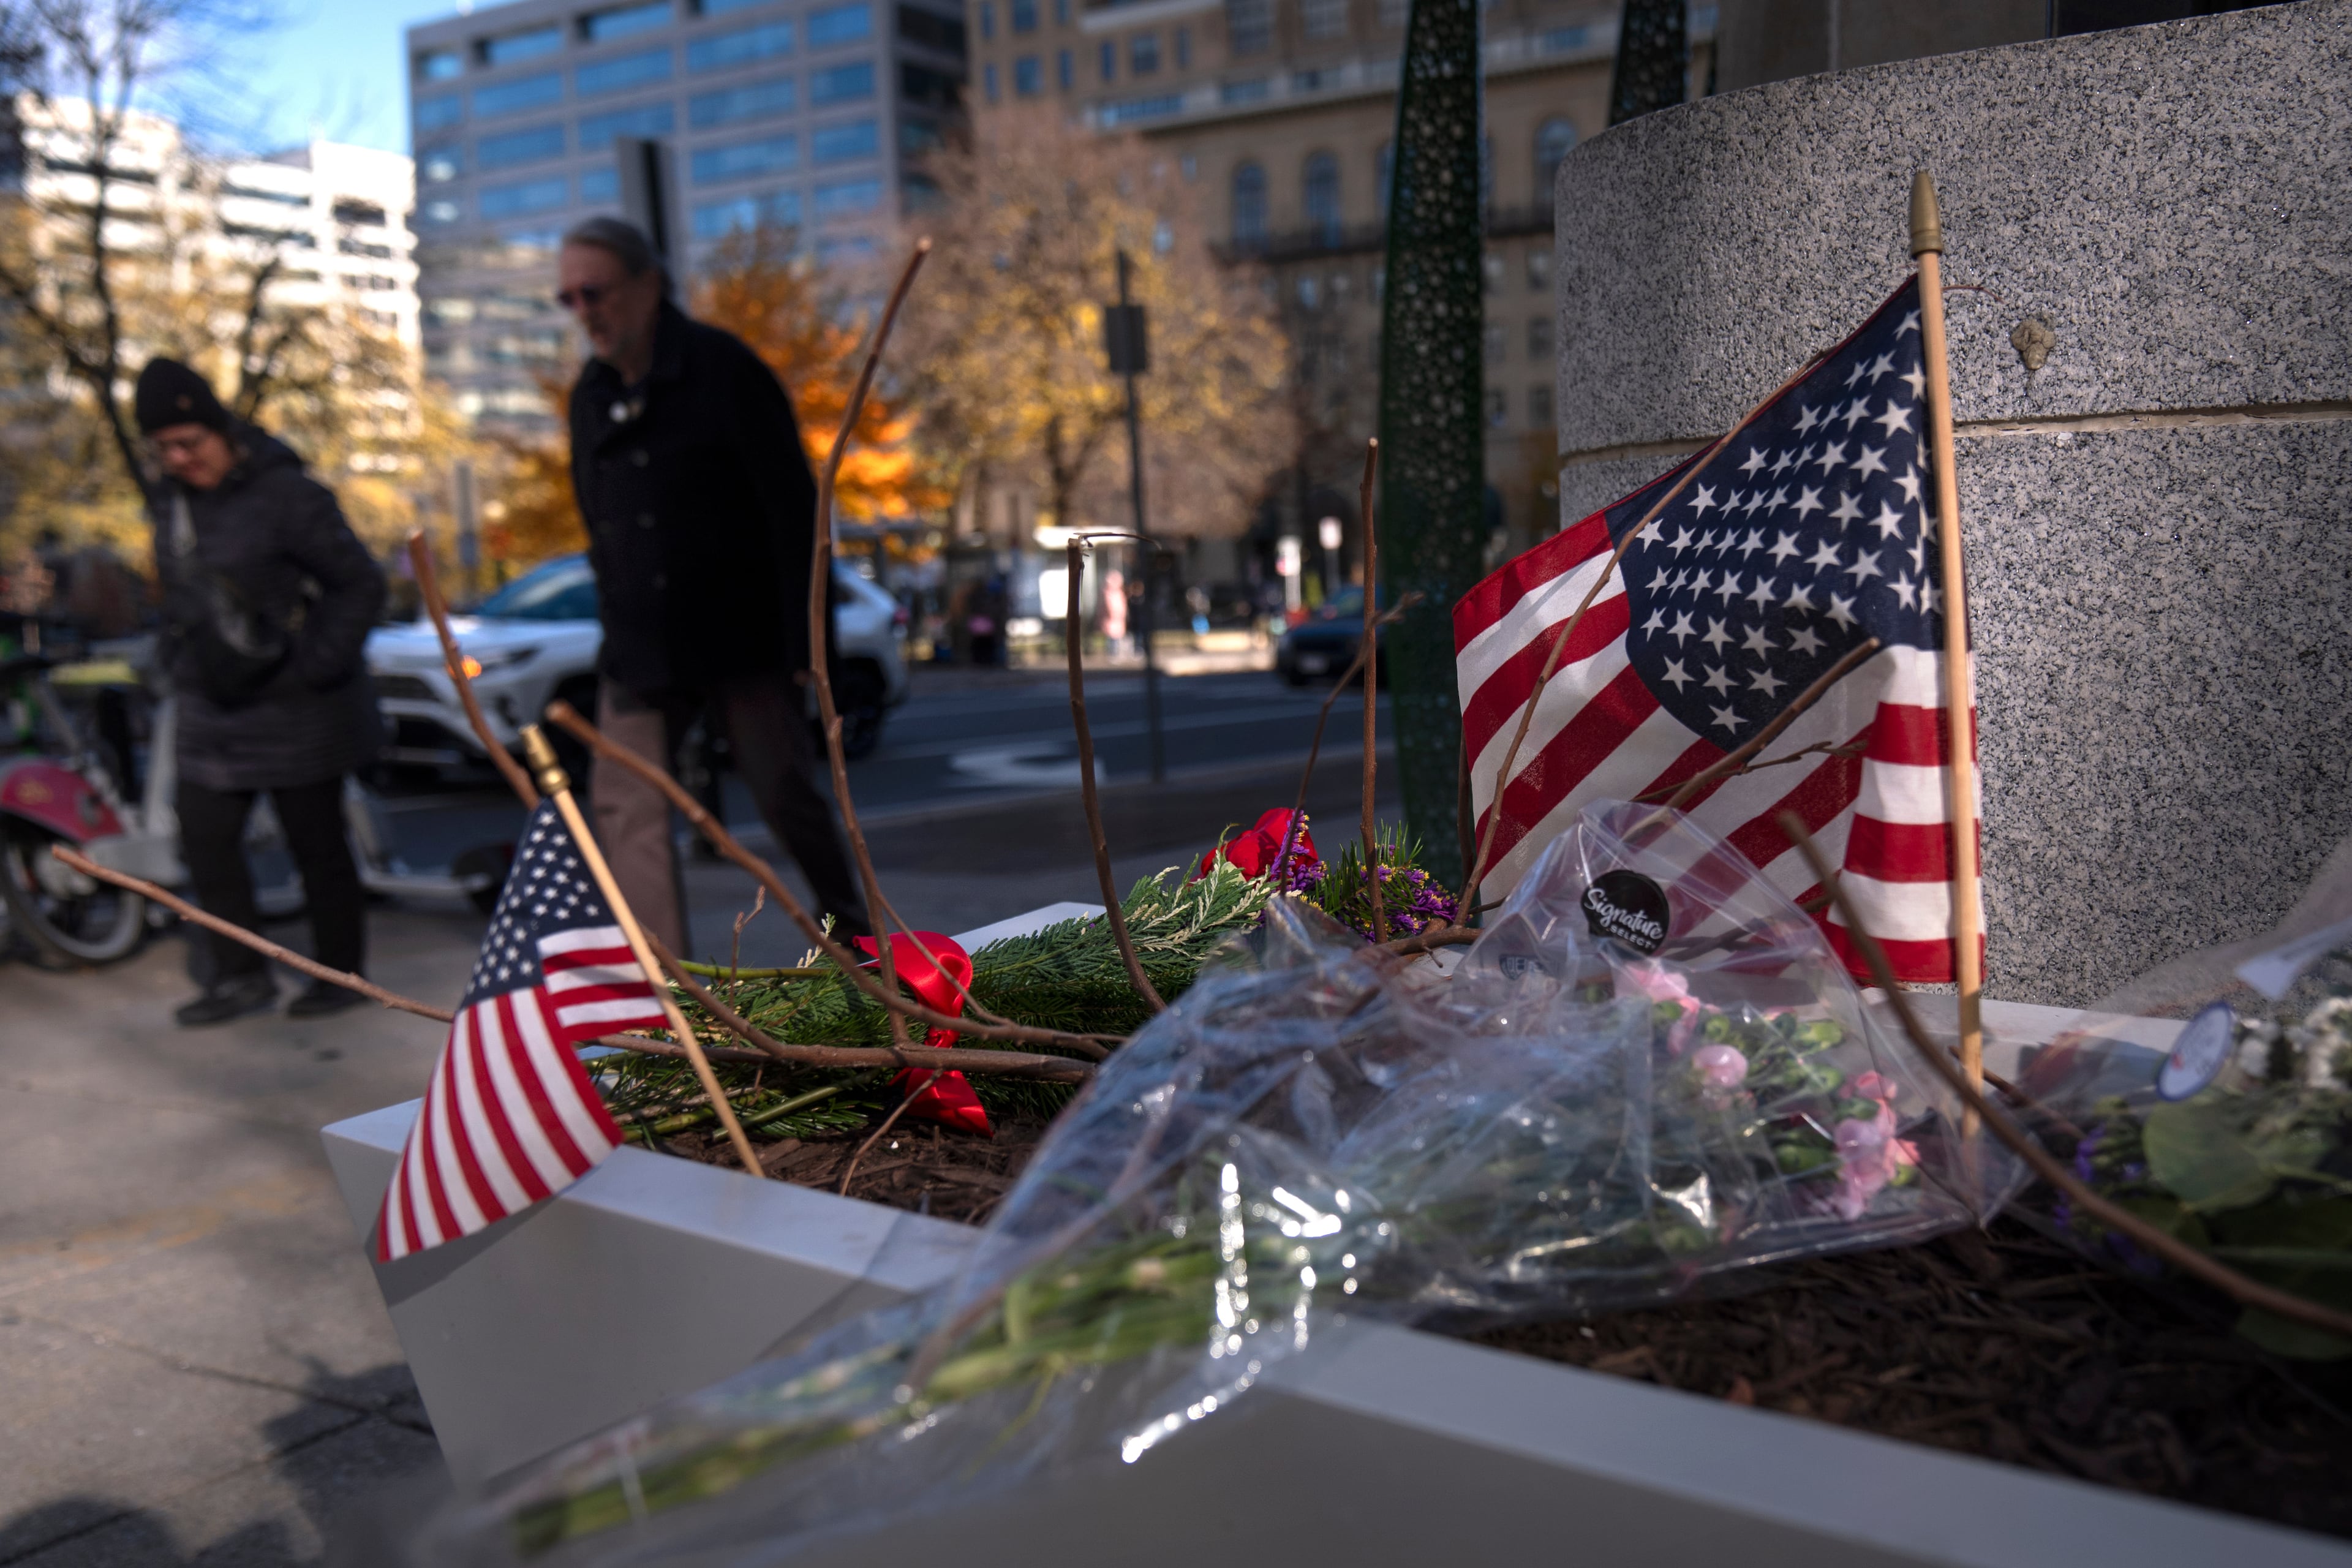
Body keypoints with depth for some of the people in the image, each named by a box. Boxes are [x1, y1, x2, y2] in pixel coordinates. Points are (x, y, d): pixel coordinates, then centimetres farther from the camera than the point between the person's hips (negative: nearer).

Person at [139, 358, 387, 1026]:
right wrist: (179, 662, 12)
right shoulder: (173, 497, 7)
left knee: (316, 843, 5)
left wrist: (313, 666, -17)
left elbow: (361, 585, -14)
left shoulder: (285, 494, -16)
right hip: (212, 709, 7)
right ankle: (241, 976, 22)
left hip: (297, 713, -7)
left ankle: (341, 971, 21)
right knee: (204, 839, 8)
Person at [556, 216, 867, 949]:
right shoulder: (591, 394, 10)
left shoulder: (723, 367, -7)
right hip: (640, 644, 5)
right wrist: (618, 626, 10)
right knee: (625, 807, -3)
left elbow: (794, 508, -9)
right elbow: (598, 524, 17)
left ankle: (854, 935, 23)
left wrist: (801, 640, -14)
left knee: (785, 795, 0)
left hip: (741, 634, -5)